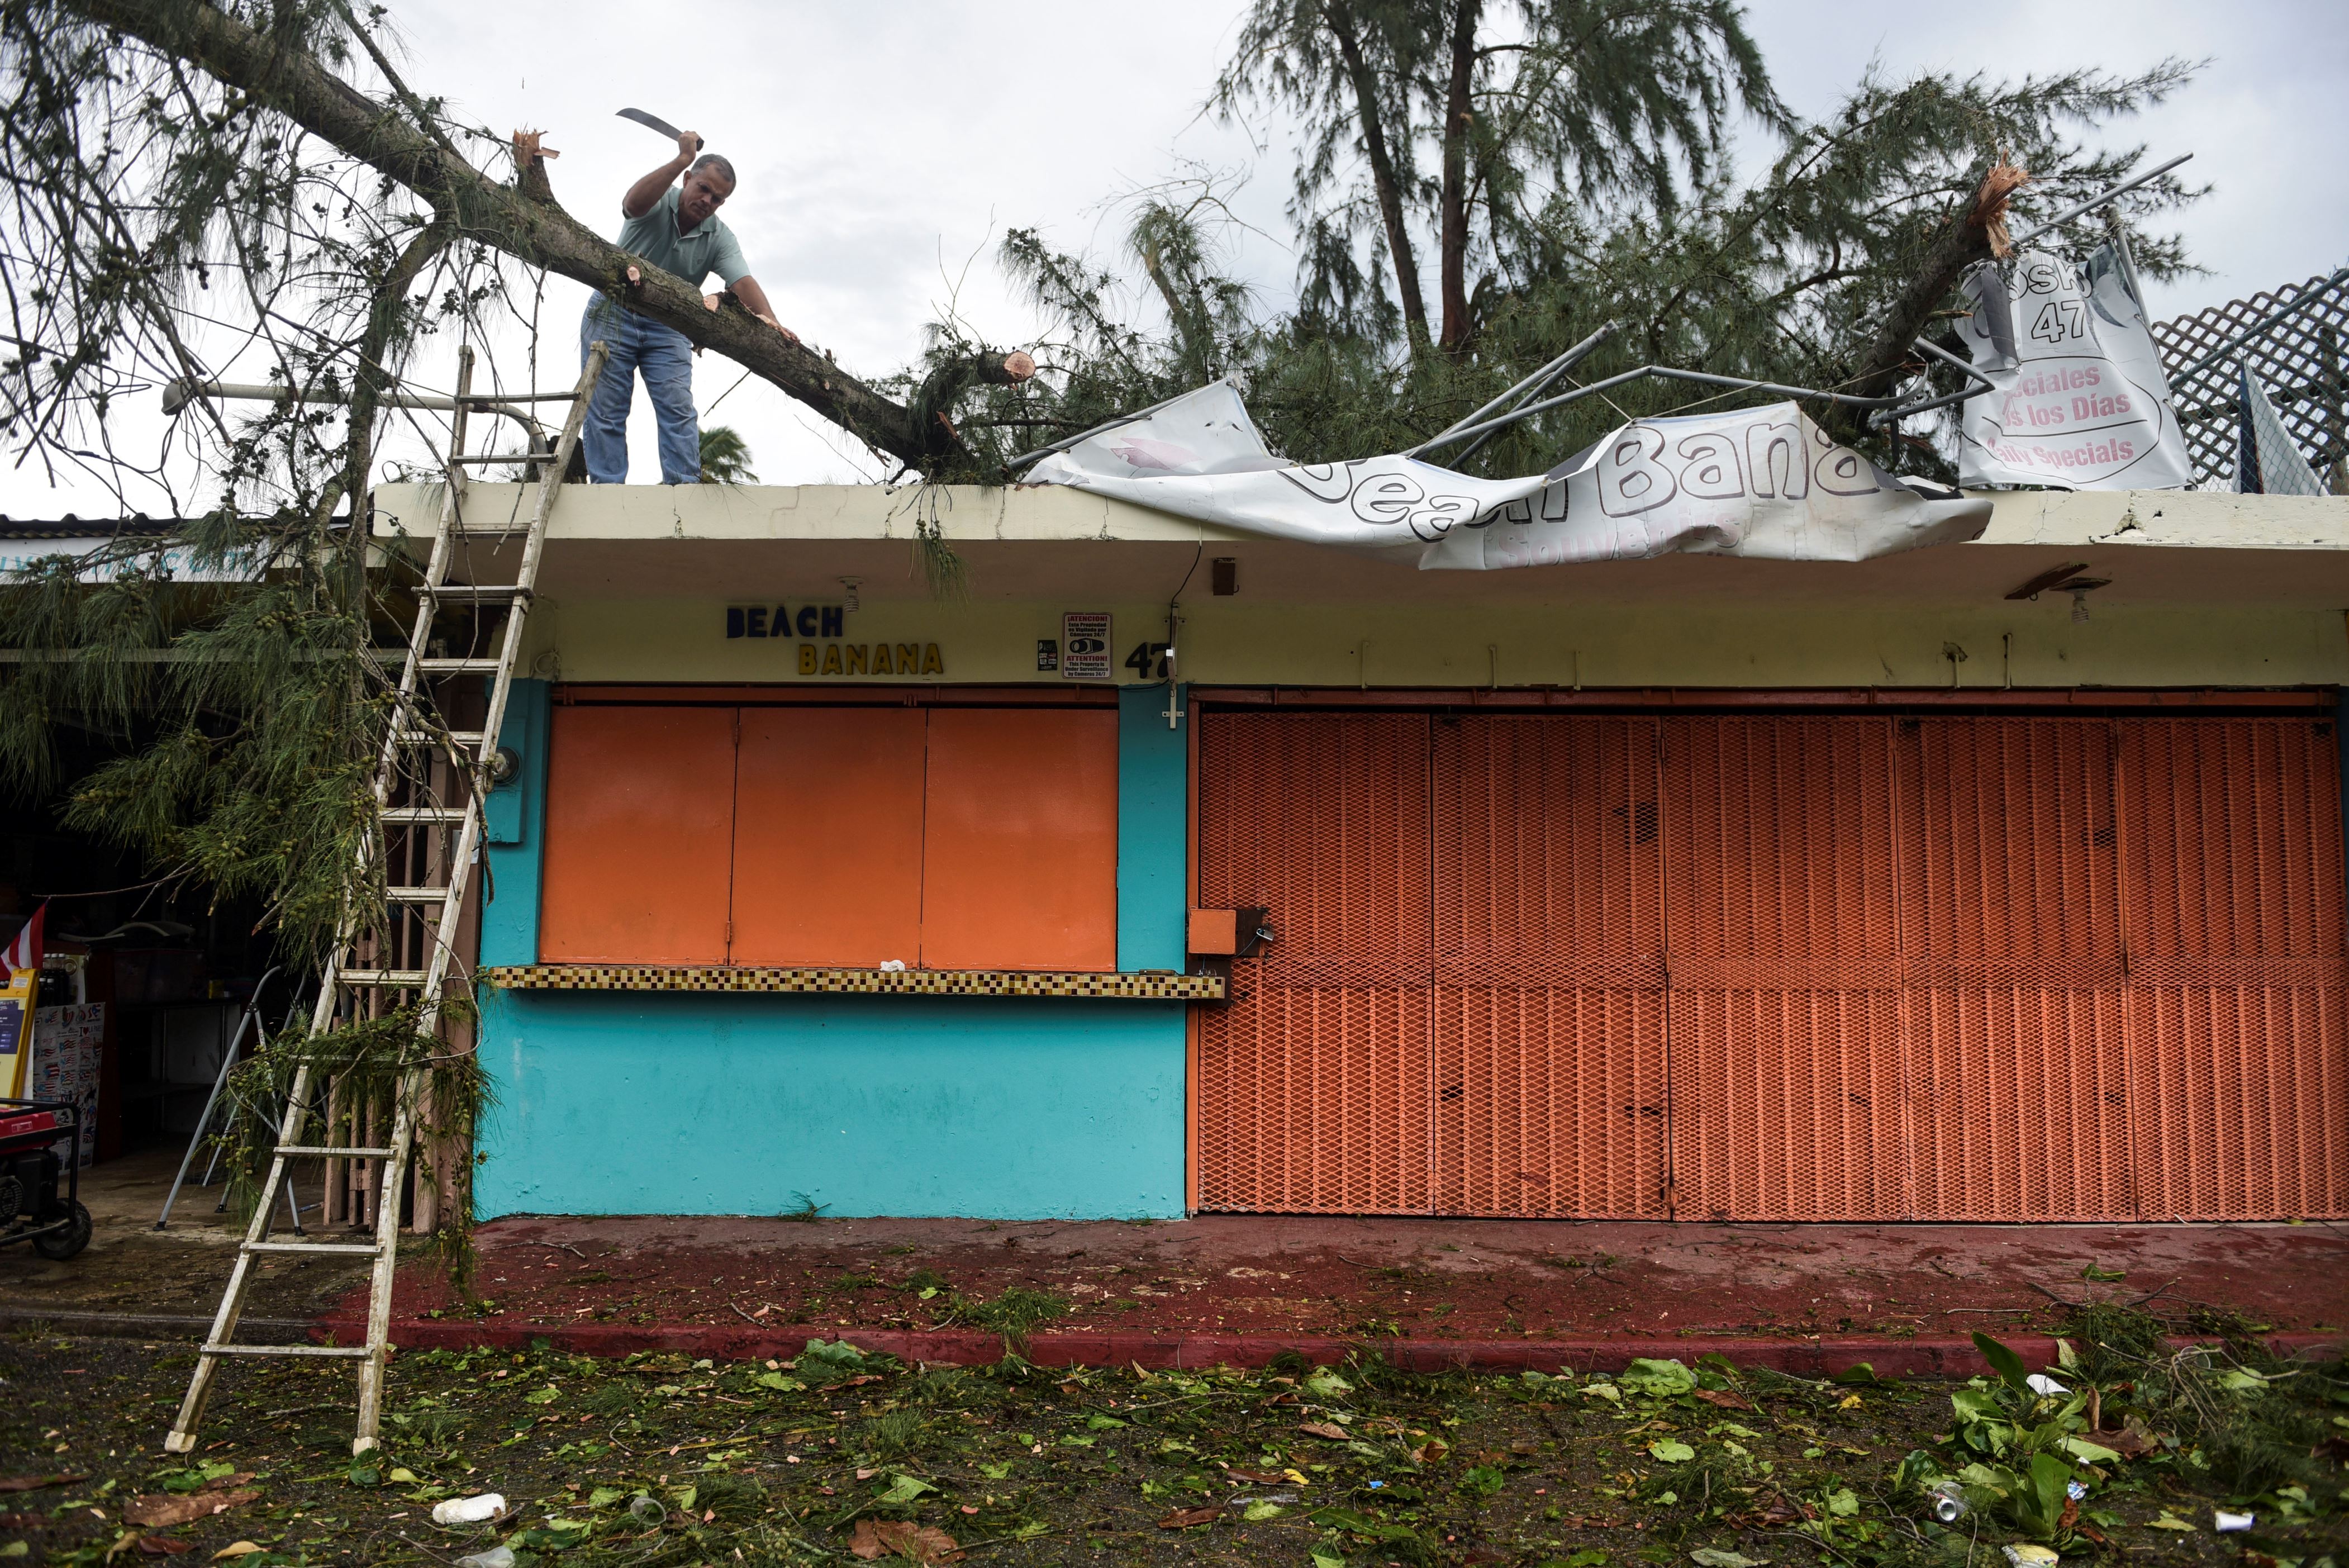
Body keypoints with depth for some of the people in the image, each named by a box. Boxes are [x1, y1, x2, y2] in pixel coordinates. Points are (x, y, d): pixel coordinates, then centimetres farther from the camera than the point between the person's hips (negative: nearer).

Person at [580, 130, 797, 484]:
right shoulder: (658, 202, -9)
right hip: (612, 313, -2)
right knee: (605, 411, -5)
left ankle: (685, 486, -10)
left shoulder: (719, 238, -4)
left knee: (679, 409, -10)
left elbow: (743, 281, -19)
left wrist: (769, 321, -38)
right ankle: (607, 489, -4)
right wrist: (682, 159, -38)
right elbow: (634, 203, -34)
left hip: (668, 327, 2)